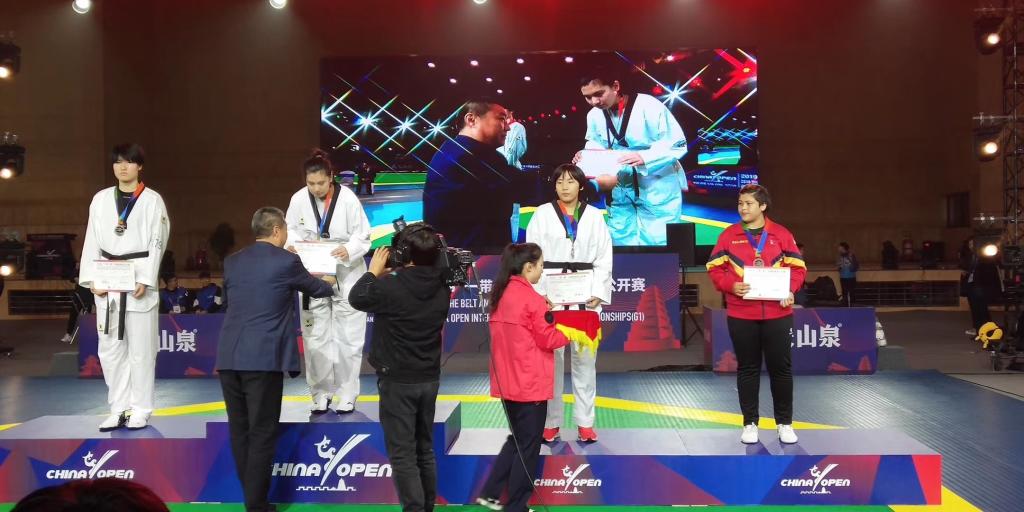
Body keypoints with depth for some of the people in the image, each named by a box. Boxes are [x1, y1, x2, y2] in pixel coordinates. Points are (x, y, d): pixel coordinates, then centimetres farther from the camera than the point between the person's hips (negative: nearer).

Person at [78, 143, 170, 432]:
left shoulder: (152, 200, -1)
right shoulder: (101, 199, 9)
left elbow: (157, 243, -5)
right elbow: (92, 242, 8)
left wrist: (145, 280, -13)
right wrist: (92, 279, -2)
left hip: (139, 281, -4)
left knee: (141, 348, 0)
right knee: (110, 348, 7)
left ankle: (140, 410, 10)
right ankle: (119, 409, 17)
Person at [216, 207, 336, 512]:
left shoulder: (232, 262, 12)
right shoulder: (286, 261, -2)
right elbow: (315, 289, 15)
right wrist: (329, 284, 39)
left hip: (229, 357, 5)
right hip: (263, 358, -5)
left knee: (239, 431, 13)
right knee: (262, 433, 1)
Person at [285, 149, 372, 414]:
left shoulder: (348, 198, -16)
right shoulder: (298, 199, -8)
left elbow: (362, 235, -10)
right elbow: (292, 230, 4)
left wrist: (349, 250, -30)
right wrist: (292, 245, -17)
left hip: (346, 275, -3)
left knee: (348, 337, 5)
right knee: (315, 338, 8)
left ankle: (347, 393, 17)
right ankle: (321, 392, 22)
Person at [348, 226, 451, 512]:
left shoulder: (390, 287, -21)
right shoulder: (441, 287, -2)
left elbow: (356, 298, -4)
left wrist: (374, 271, 8)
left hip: (398, 381, -6)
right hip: (430, 379, 6)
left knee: (402, 454, -1)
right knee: (424, 449, 17)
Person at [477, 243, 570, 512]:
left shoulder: (500, 294, 7)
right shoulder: (531, 298, -16)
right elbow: (548, 340, -12)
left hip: (507, 383, 8)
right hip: (530, 384, -8)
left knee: (517, 439, 21)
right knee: (528, 447, 5)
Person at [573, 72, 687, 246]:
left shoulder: (648, 106, -20)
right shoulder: (594, 115, -2)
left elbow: (677, 144, -20)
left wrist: (644, 157, -33)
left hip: (657, 188, -5)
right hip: (621, 189, 5)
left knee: (657, 245, -4)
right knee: (620, 243, 11)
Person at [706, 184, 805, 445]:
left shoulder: (781, 234, 2)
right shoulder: (728, 235, 3)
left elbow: (798, 267, 5)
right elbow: (715, 268, 3)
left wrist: (789, 289, -13)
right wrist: (731, 285, -15)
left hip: (777, 313, 0)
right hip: (741, 315, 0)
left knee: (781, 367, 5)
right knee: (747, 368, 8)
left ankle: (785, 423, 18)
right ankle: (750, 424, 17)